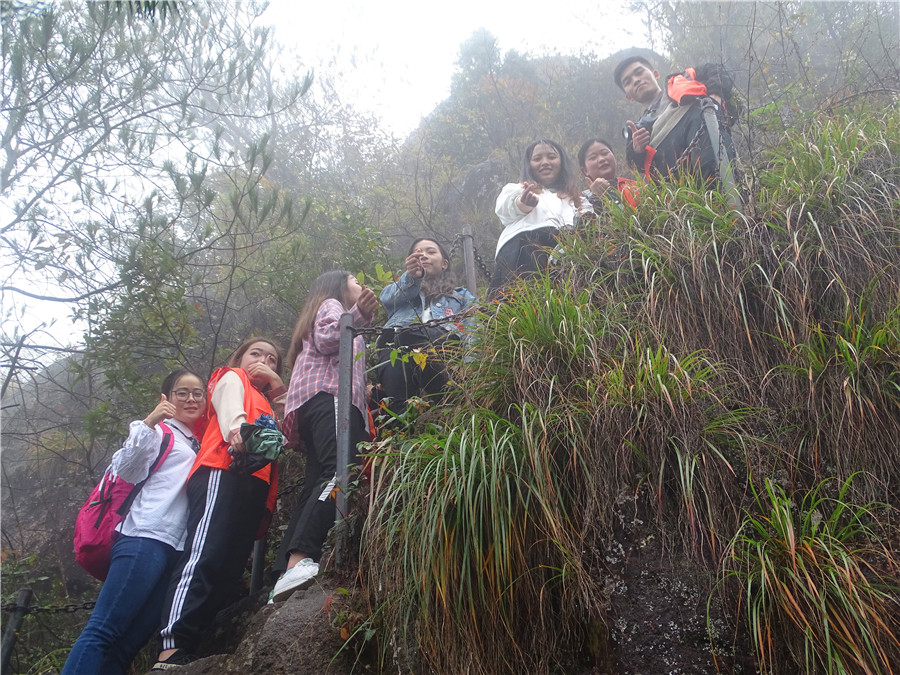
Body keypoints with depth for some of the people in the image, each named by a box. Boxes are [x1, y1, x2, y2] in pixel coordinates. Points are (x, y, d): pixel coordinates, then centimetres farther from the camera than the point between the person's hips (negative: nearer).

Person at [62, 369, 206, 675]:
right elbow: (126, 471, -4)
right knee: (103, 630, -17)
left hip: (178, 552, 6)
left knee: (126, 647, -3)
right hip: (146, 538, -6)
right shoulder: (159, 432, 10)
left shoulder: (198, 446, 28)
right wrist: (148, 424, -15)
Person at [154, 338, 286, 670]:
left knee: (230, 567, -5)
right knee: (206, 554, -22)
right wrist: (238, 431, -25)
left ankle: (191, 651, -10)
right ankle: (172, 649, -31)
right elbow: (230, 408, -2)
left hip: (252, 487, 7)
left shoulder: (266, 404, 40)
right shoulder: (232, 378, 21)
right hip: (224, 473, -7)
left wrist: (278, 385, 23)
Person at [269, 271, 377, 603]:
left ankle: (288, 573, -16)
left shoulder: (337, 314, 43)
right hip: (328, 395, -10)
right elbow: (326, 338, -6)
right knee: (342, 471, -32)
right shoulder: (330, 305, 17)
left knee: (319, 487, -5)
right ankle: (299, 560, -48)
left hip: (313, 407, 10)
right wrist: (358, 315, -21)